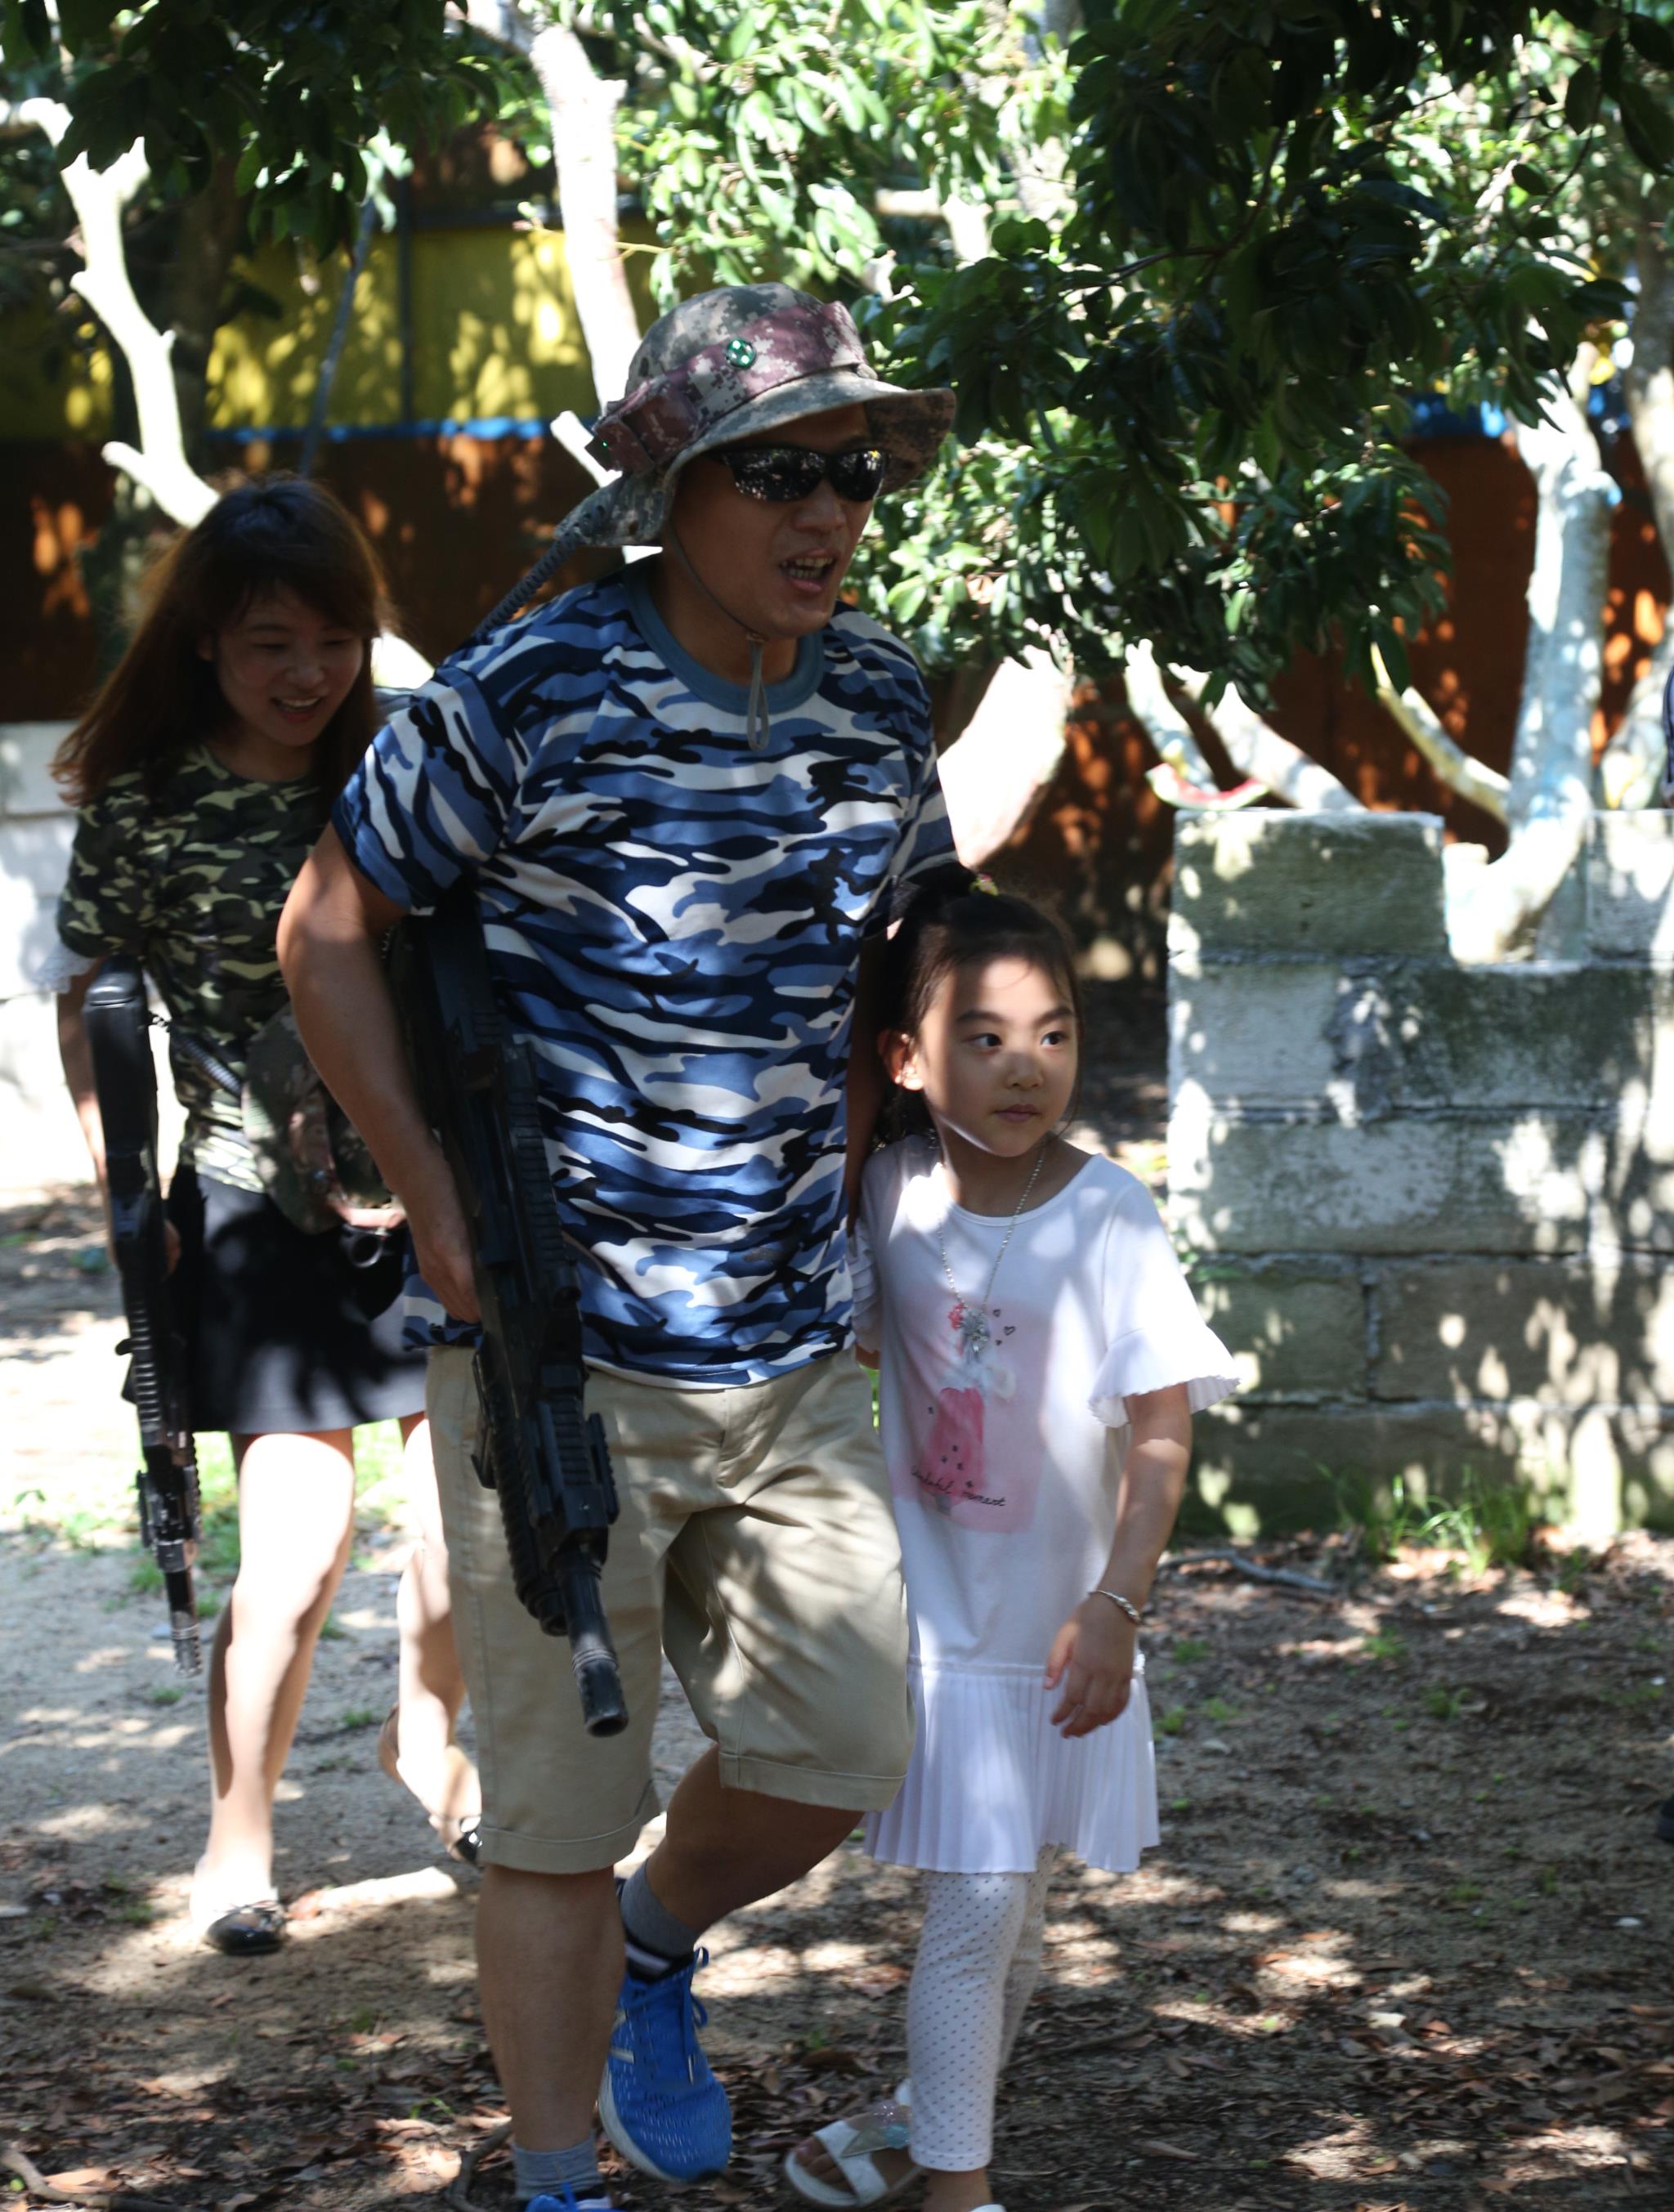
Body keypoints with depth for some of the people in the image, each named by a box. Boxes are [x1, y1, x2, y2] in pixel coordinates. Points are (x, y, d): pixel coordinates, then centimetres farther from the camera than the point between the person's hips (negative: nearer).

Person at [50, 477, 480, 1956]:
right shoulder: (147, 810, -6)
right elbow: (86, 1000, 0)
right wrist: (126, 1190, -8)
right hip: (261, 1209, -4)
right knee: (300, 1545, -8)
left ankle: (430, 1737, 34)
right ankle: (238, 1845, 10)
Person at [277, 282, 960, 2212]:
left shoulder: (877, 700, 4)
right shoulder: (528, 694, -13)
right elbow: (326, 928, -4)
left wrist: (837, 1169, 12)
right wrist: (440, 1204, -8)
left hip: (788, 1339, 5)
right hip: (557, 1344, -5)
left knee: (842, 1742, 6)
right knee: (561, 1803, 1)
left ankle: (654, 1951, 37)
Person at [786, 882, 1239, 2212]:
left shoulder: (1108, 1218, -13)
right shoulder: (891, 1194, -5)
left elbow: (1162, 1431, -14)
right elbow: (847, 1349, 14)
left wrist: (1114, 1605, -22)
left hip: (1064, 1627, 0)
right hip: (938, 1616, 0)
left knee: (1016, 1918, 13)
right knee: (977, 1904, -7)